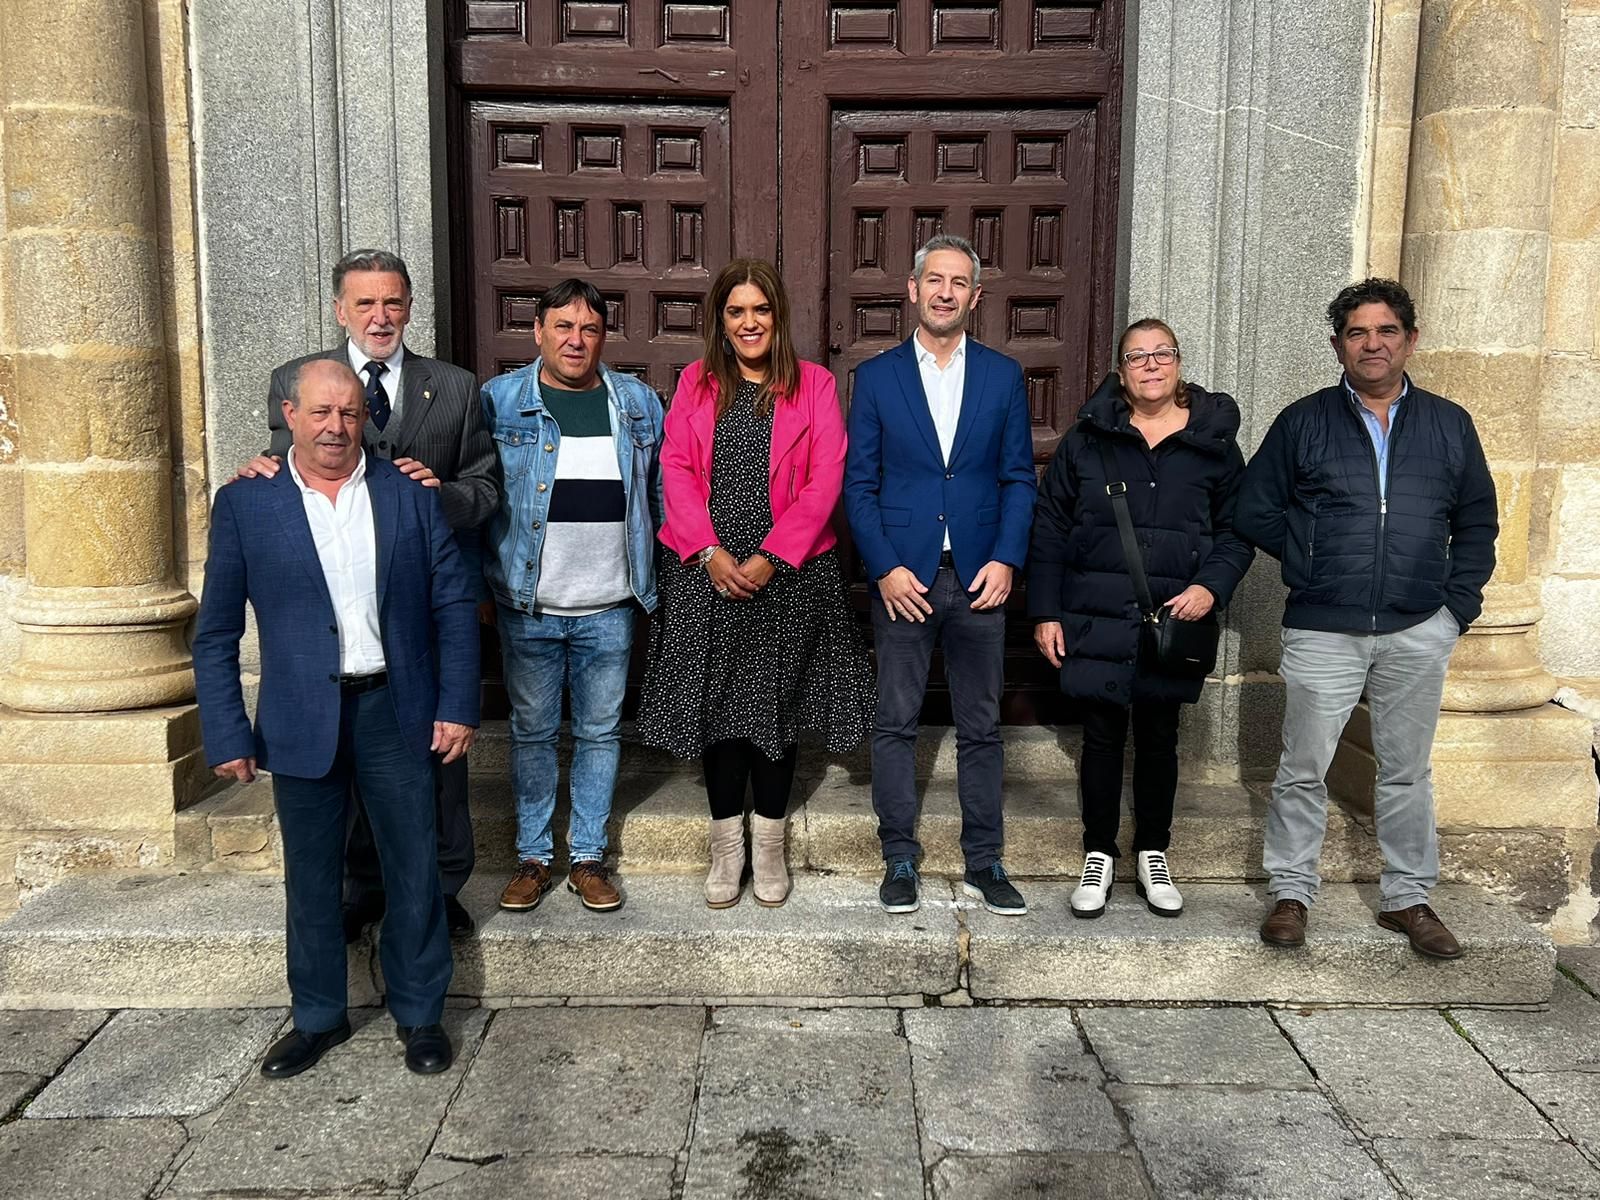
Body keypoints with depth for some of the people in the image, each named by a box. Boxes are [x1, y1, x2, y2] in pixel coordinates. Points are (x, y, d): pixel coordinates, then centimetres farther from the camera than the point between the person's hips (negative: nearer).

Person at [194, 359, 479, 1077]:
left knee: (414, 871, 8)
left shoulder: (408, 493, 3)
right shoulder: (245, 503, 0)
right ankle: (318, 1017, 32)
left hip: (396, 712, 0)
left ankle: (419, 1014, 27)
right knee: (310, 876, 12)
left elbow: (453, 605, 3)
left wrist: (457, 708, -3)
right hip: (301, 720, 0)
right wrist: (226, 736, -4)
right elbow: (216, 633, 2)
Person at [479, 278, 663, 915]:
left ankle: (589, 857, 23)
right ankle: (533, 857, 23)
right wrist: (482, 585, -3)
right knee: (532, 731, 9)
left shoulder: (638, 403, 5)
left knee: (600, 732, 9)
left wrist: (658, 582, 5)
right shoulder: (498, 401, -1)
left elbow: (660, 494, 11)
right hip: (527, 605, -1)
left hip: (609, 606, 2)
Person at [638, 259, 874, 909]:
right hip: (706, 571, 2)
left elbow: (824, 480, -4)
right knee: (717, 704, 6)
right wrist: (710, 551, -11)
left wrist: (773, 556, -13)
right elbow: (676, 470, 2)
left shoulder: (813, 385, 3)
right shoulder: (696, 384, 9)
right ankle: (727, 847, 20)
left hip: (788, 573, -1)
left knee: (775, 705, 5)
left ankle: (770, 846, 20)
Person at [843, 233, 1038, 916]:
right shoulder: (877, 376, 4)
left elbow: (1019, 477, 6)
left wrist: (1006, 559, -7)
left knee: (980, 727, 8)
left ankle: (983, 865, 19)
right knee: (895, 722, 5)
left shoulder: (1003, 375, 8)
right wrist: (884, 568, -9)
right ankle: (899, 860, 18)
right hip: (902, 577, -1)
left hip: (979, 577, 1)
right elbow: (859, 483, 1)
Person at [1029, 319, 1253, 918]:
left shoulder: (1213, 441, 4)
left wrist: (1212, 585, -9)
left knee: (1159, 736, 12)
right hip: (1097, 617, -1)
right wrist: (1045, 611, -2)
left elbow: (1236, 528, 9)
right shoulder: (1088, 438, 2)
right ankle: (1099, 854, 21)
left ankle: (1153, 855, 27)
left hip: (1174, 619, 1)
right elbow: (1049, 527, 3)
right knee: (1102, 735, 5)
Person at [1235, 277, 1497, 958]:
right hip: (1322, 631, -2)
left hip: (1419, 633, 2)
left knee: (1407, 772, 12)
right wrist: (1311, 563, 0)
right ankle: (1290, 893, 17)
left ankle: (1407, 898, 25)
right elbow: (1254, 513, 5)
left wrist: (1459, 603, 3)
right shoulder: (1303, 423, 3)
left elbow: (1477, 522, 14)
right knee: (1304, 770, 3)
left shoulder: (1449, 425, 10)